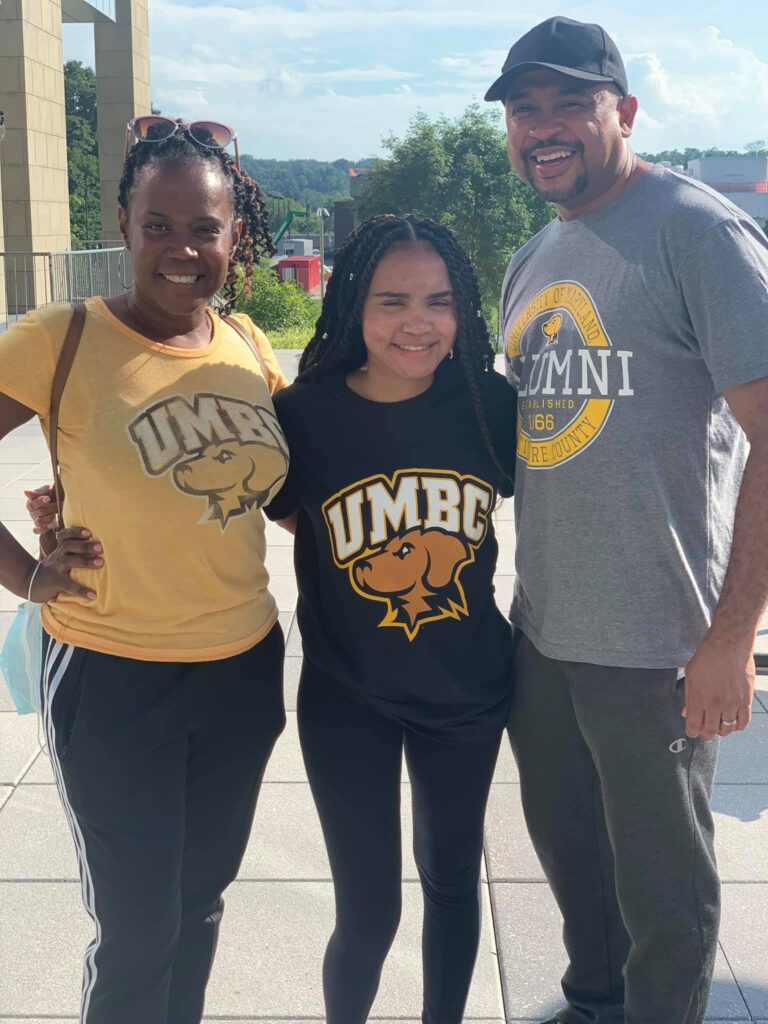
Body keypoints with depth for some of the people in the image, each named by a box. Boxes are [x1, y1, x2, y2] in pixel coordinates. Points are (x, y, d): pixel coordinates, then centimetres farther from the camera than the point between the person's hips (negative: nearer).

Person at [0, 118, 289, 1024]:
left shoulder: (247, 346, 1)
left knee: (200, 900, 21)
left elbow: (286, 483, 15)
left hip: (243, 669, 5)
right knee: (138, 929, 8)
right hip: (112, 678, -4)